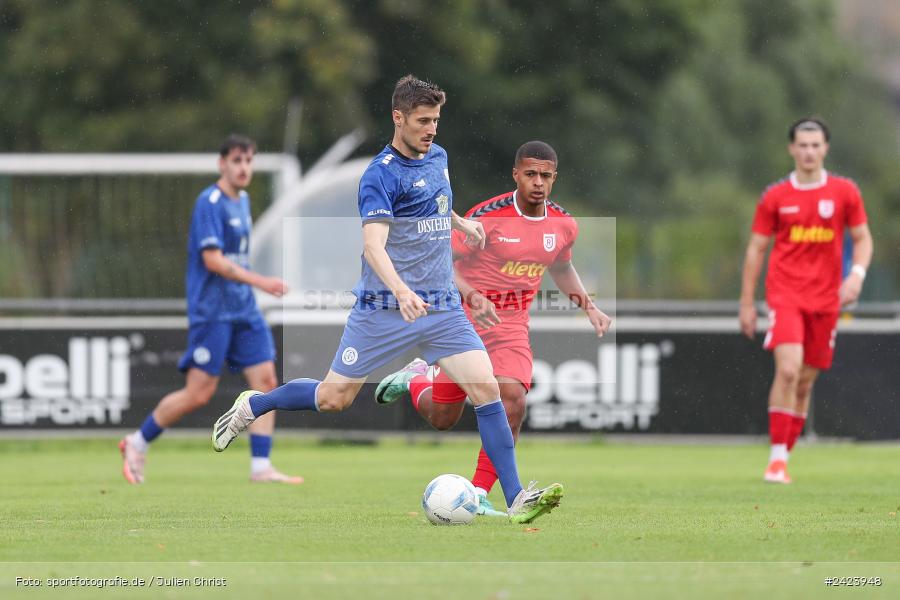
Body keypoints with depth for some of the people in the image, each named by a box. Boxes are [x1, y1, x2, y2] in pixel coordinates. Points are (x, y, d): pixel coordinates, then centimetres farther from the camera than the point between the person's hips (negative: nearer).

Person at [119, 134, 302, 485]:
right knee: (199, 393, -7)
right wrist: (260, 282, -26)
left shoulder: (242, 201, 14)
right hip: (212, 310, -8)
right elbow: (212, 259, -21)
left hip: (244, 310, 8)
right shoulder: (209, 203, -13)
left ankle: (261, 467, -3)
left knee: (265, 380, -3)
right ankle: (138, 444, 11)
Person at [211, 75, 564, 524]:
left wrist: (461, 223, 31)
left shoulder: (437, 158, 9)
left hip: (442, 305, 6)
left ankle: (517, 500, -10)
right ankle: (250, 406, 31)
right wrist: (401, 292, -44)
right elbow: (373, 244, -30)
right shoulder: (381, 175, -15)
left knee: (486, 389, -11)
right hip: (384, 308, -6)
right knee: (332, 399, 3)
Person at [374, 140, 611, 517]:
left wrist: (588, 306, 10)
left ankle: (478, 495, -14)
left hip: (511, 327, 3)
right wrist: (472, 296, -31)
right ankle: (417, 378, 43)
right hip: (464, 321, -3)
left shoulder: (564, 225, 0)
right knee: (442, 419, 6)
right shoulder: (487, 217, -18)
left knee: (512, 400, -23)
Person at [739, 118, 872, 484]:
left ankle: (784, 457, 18)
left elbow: (862, 238, 10)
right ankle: (777, 457, -18)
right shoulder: (775, 197, 2)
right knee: (788, 369, -21)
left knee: (806, 382, 6)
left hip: (825, 299, 2)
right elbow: (756, 249, 7)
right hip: (785, 295, -2)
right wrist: (747, 303, 5)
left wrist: (857, 274, -9)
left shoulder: (844, 192, 4)